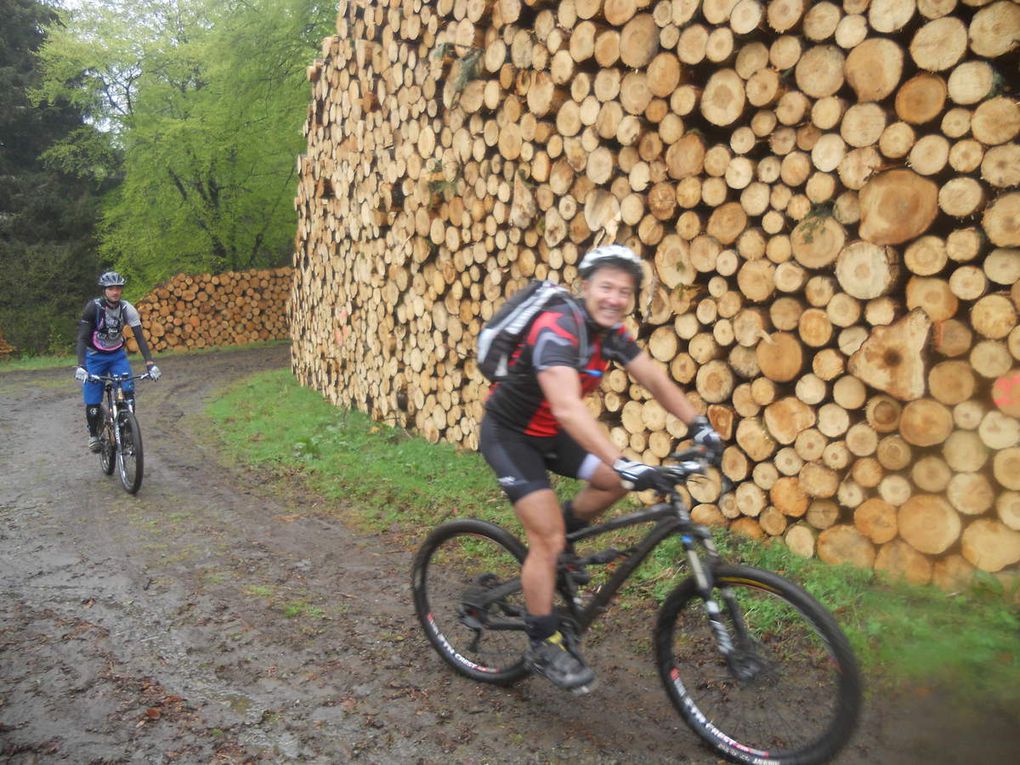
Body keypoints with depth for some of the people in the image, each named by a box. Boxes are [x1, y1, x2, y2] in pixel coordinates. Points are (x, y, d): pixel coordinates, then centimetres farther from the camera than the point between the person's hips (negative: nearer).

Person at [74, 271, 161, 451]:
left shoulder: (127, 309, -14)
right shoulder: (93, 307, -20)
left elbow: (140, 337, -17)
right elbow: (82, 338, -23)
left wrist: (150, 363, -28)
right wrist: (80, 366, -35)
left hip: (118, 355, 2)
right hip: (95, 357, -2)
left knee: (128, 392, -20)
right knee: (92, 404, -3)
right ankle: (94, 434, 24)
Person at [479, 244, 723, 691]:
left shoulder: (612, 333, -5)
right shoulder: (557, 329, -31)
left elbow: (655, 380, -5)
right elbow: (567, 407, -44)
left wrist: (698, 425, -19)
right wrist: (623, 463, -52)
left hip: (549, 434, 8)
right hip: (508, 435, -8)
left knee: (618, 479, -5)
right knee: (548, 538, -12)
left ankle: (558, 536, 18)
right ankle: (543, 647, 3)